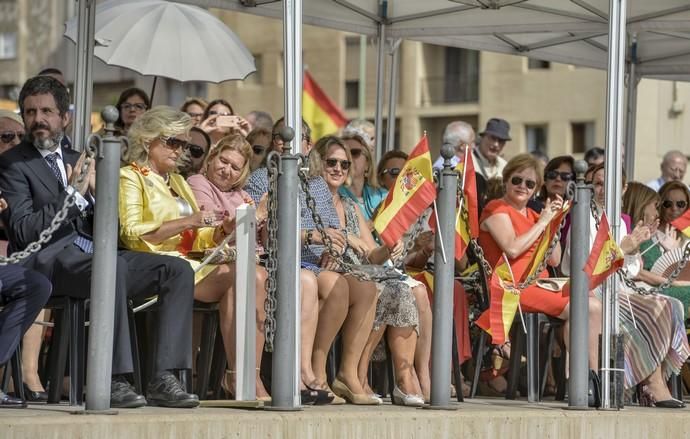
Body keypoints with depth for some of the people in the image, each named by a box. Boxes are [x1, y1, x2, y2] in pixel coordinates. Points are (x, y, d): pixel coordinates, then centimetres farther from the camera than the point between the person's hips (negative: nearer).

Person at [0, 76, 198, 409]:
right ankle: (114, 380, -35)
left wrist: (97, 193, -1)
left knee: (178, 271, -11)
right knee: (113, 267, -38)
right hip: (50, 260, -7)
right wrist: (74, 195, -14)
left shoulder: (75, 160, 23)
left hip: (92, 255, 7)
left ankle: (163, 378, -20)